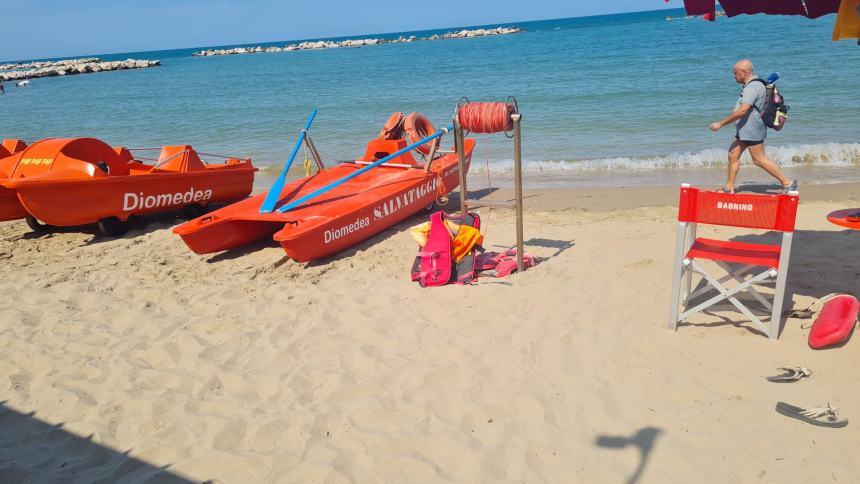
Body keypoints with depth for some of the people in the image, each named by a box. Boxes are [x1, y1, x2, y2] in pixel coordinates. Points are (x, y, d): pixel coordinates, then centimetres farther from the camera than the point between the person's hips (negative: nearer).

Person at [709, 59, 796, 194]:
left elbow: (742, 111, -30)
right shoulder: (752, 85, 14)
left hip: (751, 130, -11)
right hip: (744, 130, 11)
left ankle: (787, 183, 4)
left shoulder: (752, 87, -21)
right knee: (733, 155, 9)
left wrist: (721, 124, -27)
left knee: (759, 160, -5)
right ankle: (729, 188, 13)